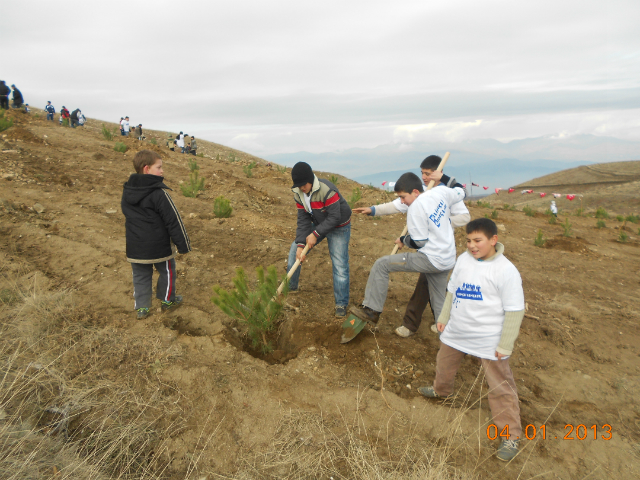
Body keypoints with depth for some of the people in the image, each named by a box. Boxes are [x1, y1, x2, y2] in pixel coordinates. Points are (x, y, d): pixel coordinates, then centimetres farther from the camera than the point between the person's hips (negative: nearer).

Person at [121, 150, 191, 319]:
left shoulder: (127, 191, 3)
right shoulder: (159, 193, -19)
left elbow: (127, 216, 16)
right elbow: (174, 221, -16)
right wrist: (184, 245, -9)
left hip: (134, 247, 6)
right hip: (158, 246, -5)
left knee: (140, 276, 16)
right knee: (167, 271, 16)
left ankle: (141, 307, 20)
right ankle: (167, 300, 31)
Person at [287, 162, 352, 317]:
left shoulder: (327, 190, -32)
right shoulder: (298, 193, -10)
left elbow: (334, 217, -29)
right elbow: (303, 219, -8)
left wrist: (315, 234, -27)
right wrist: (301, 244, -17)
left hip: (339, 227, -7)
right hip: (318, 224, 7)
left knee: (340, 265, -11)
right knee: (295, 250, 6)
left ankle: (341, 304, 2)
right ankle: (290, 286, 26)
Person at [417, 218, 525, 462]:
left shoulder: (506, 271, -19)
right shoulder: (463, 259, -1)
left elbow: (515, 311, -15)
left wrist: (505, 345, -14)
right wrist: (444, 317, 12)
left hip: (489, 341, -6)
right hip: (456, 332, 6)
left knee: (500, 386, 3)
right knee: (444, 363, 26)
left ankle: (510, 435, 20)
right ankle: (441, 390, 57)